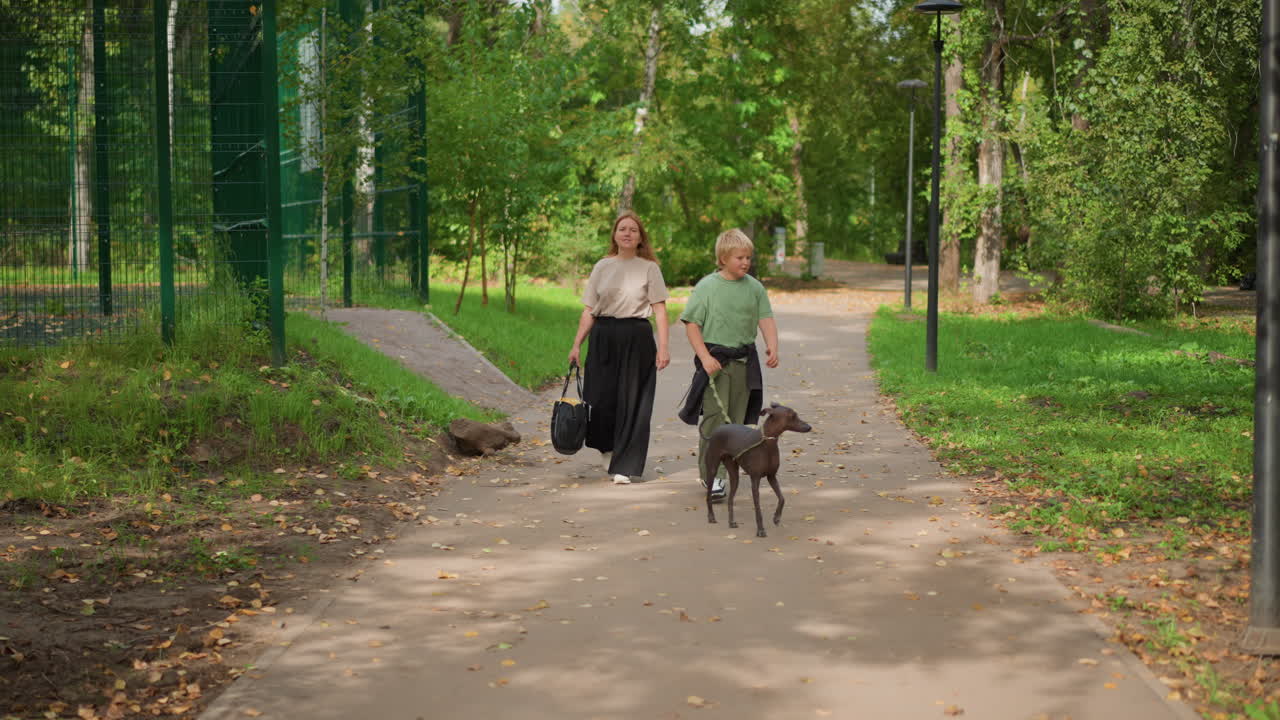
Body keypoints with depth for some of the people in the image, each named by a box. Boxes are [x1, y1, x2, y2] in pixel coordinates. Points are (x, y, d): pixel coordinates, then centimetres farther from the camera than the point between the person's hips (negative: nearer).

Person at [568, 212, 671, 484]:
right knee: (600, 399, -2)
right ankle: (608, 448, 28)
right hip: (603, 337, 2)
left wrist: (663, 346, -11)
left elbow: (659, 310, -2)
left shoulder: (649, 268, 3)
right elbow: (589, 310, 9)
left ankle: (625, 467, 4)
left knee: (631, 402, -3)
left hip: (636, 338, -2)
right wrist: (577, 344, 2)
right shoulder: (602, 267, 10)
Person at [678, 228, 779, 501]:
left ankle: (721, 472, 16)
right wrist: (705, 357, -13)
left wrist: (772, 346, -12)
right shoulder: (707, 286, -4)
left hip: (744, 361, 4)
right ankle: (709, 475, -6)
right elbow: (691, 324, -4)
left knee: (737, 419, 6)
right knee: (714, 417, -10)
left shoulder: (754, 287, 7)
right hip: (715, 360, -4)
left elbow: (766, 319, 6)